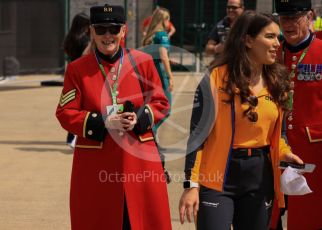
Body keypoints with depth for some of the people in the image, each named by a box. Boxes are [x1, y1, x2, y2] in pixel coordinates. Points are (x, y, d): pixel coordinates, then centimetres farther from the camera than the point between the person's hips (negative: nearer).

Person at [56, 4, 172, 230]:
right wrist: (104, 122, -17)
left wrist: (139, 119, -14)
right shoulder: (77, 69, 0)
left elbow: (160, 103, 7)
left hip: (139, 158, 1)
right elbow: (66, 113, -2)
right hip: (96, 163, -1)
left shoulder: (143, 62, 4)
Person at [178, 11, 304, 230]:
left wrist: (283, 152, -2)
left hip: (260, 177, 6)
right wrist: (191, 184, -16)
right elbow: (198, 133, -11)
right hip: (219, 177, -5)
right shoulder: (217, 79, -11)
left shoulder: (276, 81, 7)